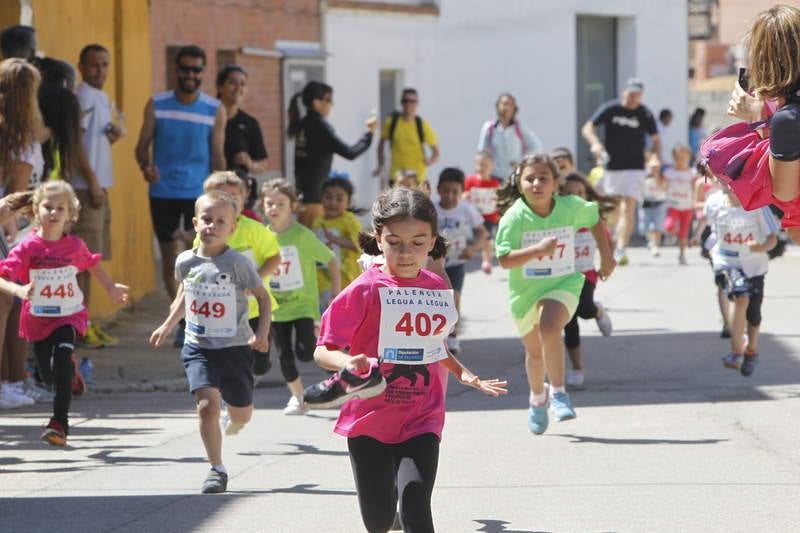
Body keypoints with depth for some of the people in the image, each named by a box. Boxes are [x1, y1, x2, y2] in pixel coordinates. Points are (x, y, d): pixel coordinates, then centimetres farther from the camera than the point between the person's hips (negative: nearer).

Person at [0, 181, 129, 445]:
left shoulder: (74, 245, -6)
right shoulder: (28, 247, -15)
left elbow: (92, 264, 16)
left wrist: (111, 289, 22)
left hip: (69, 316, -1)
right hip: (38, 318, 1)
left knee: (61, 360, -24)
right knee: (48, 374, 12)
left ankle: (60, 423, -19)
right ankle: (70, 366, 52)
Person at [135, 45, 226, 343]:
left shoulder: (215, 111, 2)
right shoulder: (157, 105, 3)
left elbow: (217, 156, 3)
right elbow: (143, 145, 5)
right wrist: (145, 166, -18)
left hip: (198, 192, -2)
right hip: (162, 192, 2)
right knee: (169, 257, 8)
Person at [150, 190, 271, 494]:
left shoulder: (238, 263, -12)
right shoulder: (186, 262, -1)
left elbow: (263, 297, -2)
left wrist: (262, 332, -13)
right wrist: (167, 326, 18)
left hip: (235, 347, -1)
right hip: (198, 348, 1)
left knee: (242, 414, 11)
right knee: (207, 404, -18)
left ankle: (233, 420, 51)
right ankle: (217, 471, -7)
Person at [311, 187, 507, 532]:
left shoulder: (438, 289, 4)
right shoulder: (365, 290, -11)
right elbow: (323, 351, -12)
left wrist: (464, 375, 9)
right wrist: (347, 363, -32)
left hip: (422, 418, 2)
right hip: (370, 418, -2)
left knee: (415, 501, -19)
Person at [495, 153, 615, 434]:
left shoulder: (572, 207, -12)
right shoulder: (515, 217, -20)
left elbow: (595, 221, 10)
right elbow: (505, 259, -26)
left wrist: (606, 258, 12)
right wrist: (538, 249, -38)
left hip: (563, 283, -1)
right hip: (526, 290, 1)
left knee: (549, 327, -30)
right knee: (534, 351, 16)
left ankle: (558, 392, -17)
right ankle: (538, 398, 45)